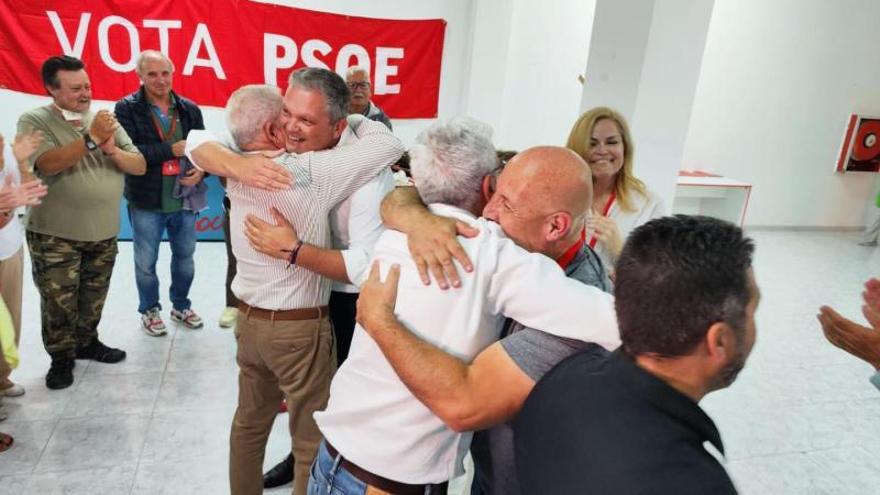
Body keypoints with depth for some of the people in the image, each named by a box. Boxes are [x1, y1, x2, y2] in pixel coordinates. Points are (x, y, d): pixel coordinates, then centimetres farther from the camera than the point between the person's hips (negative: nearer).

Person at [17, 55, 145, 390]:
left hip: (104, 234, 4)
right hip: (55, 236, -4)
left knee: (93, 299, 17)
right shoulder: (34, 121, -6)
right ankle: (61, 358, 22)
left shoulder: (104, 119, 5)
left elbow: (140, 166, 0)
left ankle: (87, 342, 36)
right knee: (58, 303, 5)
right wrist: (91, 139, -27)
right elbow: (47, 164, -24)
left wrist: (112, 149, -18)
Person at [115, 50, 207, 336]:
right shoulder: (126, 108, -7)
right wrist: (171, 150, -21)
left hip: (185, 199, 3)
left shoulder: (189, 109, 4)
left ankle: (181, 306, 37)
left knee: (184, 257, 17)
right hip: (146, 201, -3)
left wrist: (201, 169, -14)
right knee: (146, 262, 12)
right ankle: (149, 310, 32)